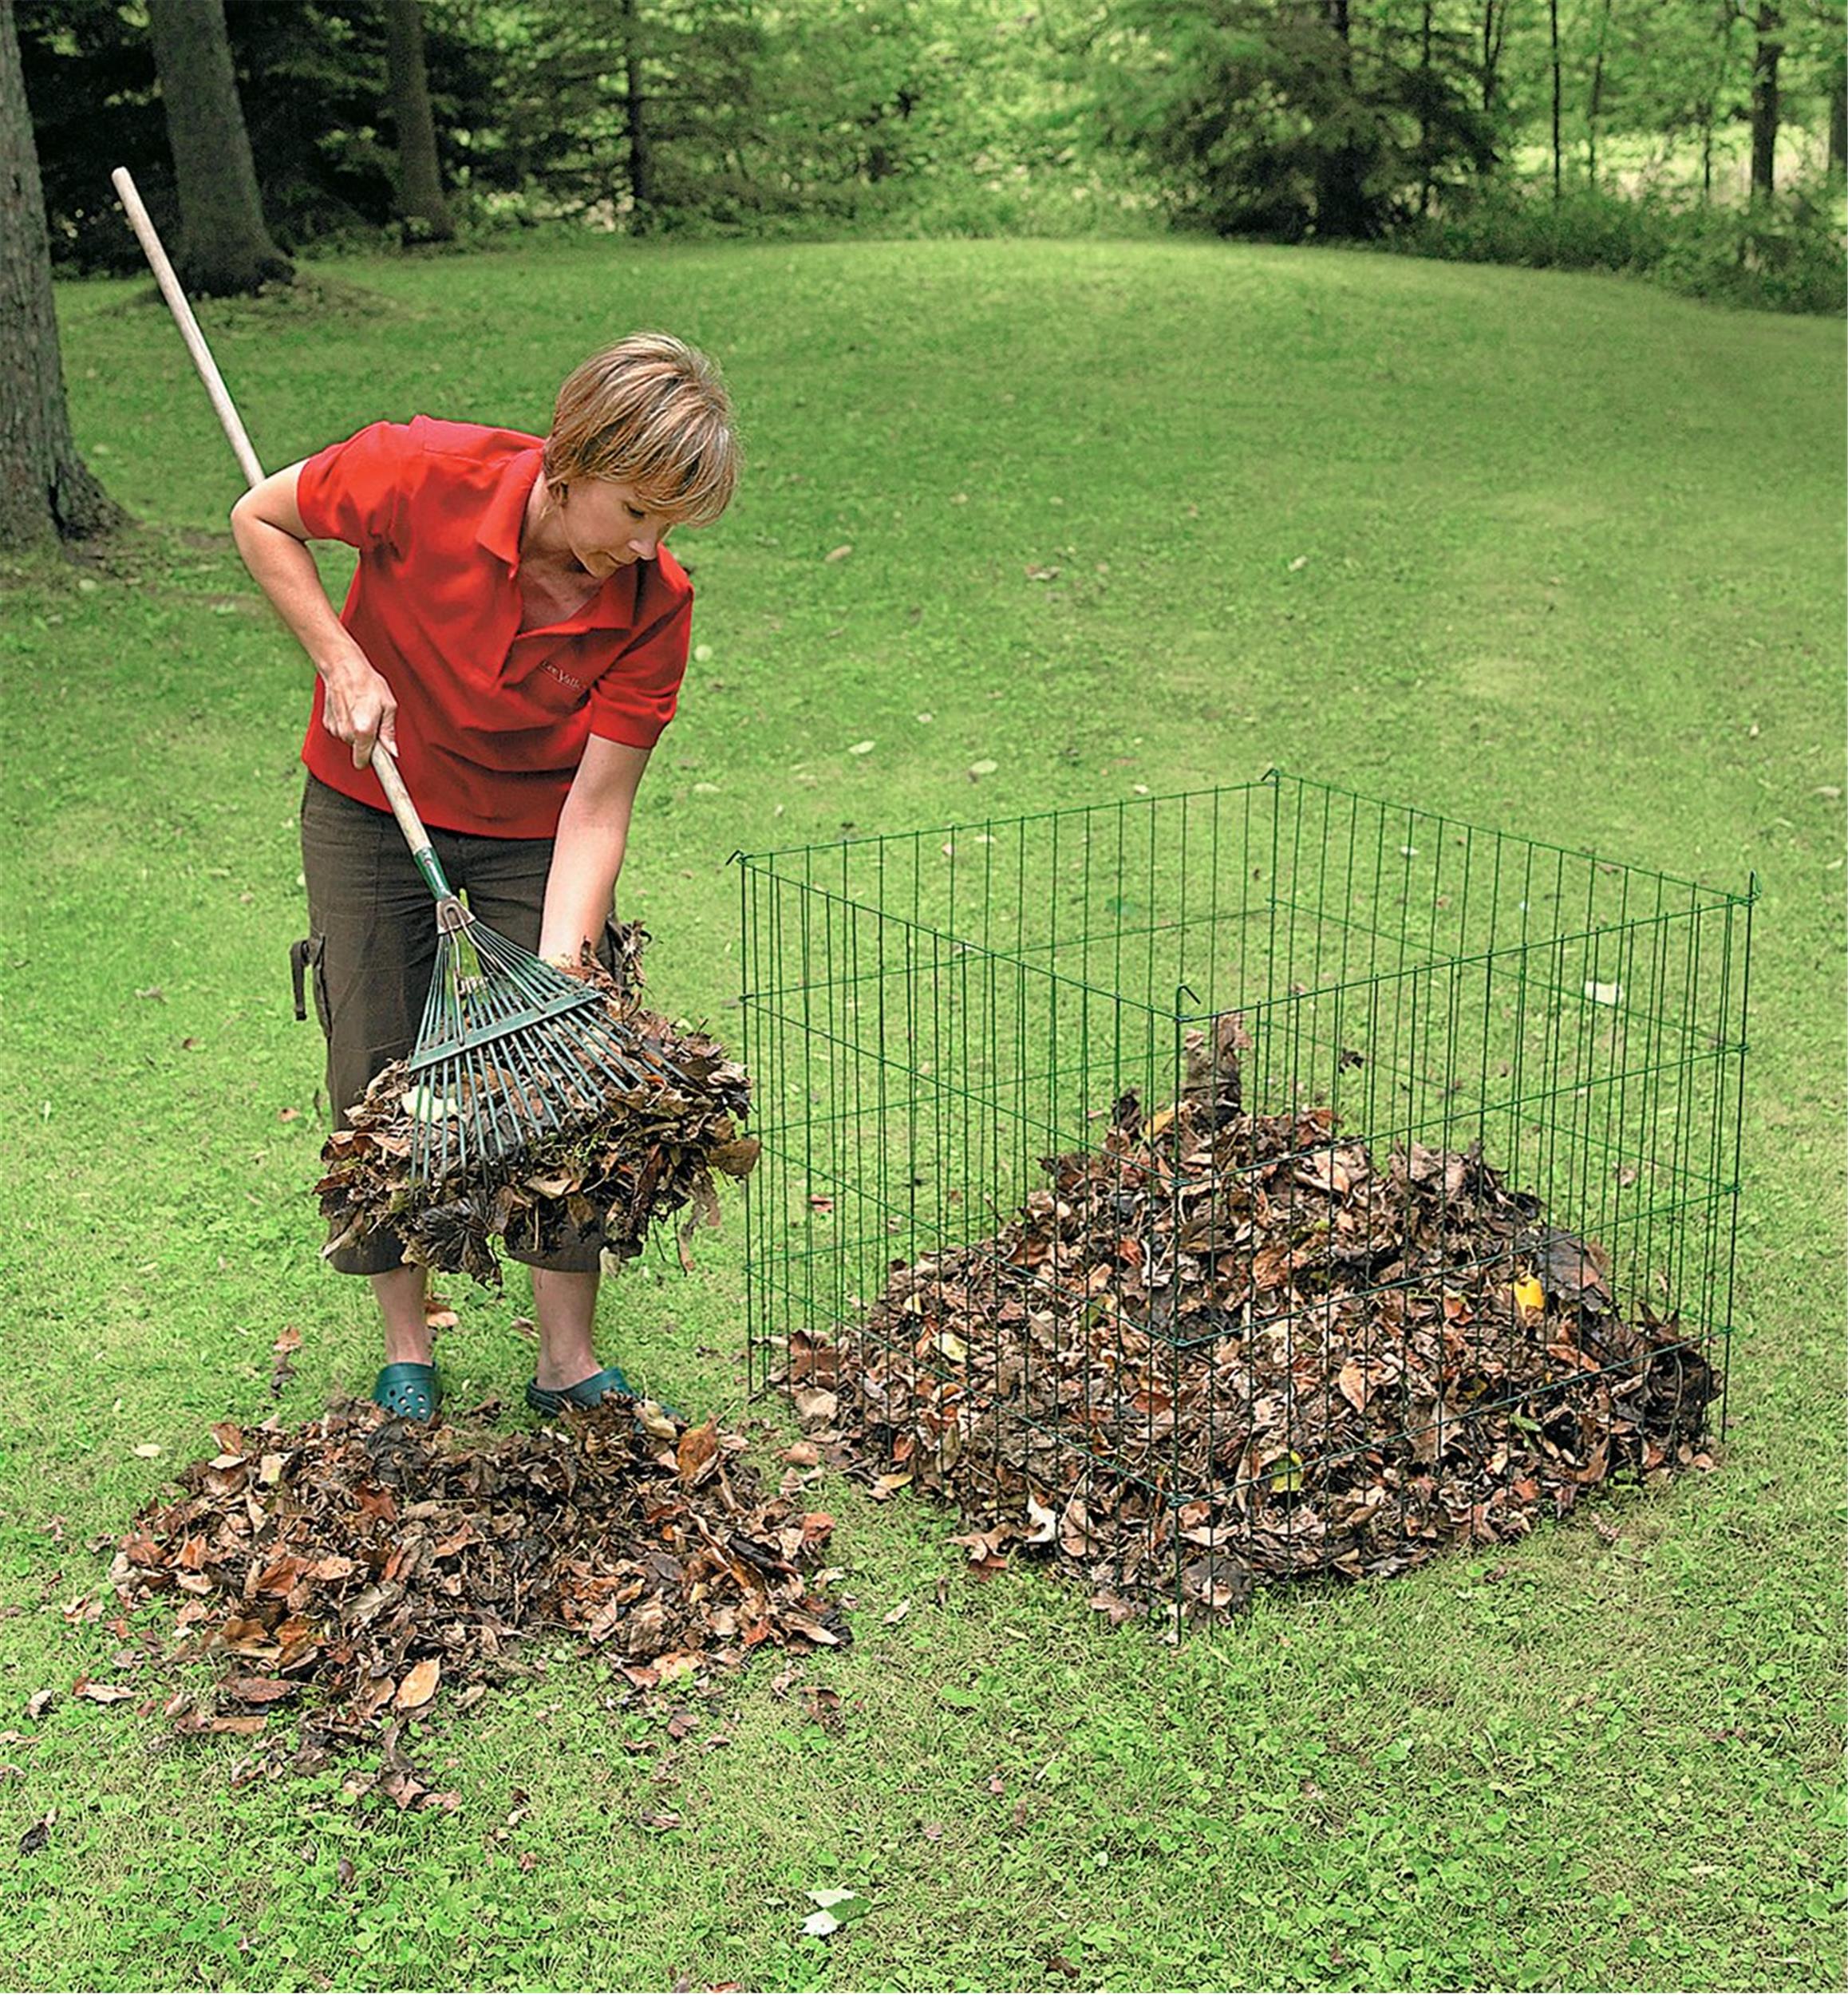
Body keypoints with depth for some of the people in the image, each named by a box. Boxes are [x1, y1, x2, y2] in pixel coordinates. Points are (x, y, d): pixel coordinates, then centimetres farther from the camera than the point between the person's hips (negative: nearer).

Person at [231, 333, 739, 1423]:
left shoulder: (655, 604, -24)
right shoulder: (426, 475, -29)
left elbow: (594, 809, -22)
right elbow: (263, 518, -10)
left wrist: (560, 971, -31)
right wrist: (341, 662, -20)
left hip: (535, 831, 1)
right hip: (371, 808, 0)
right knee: (378, 1079, 2)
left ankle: (571, 1363, 11)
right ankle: (407, 1352, 19)